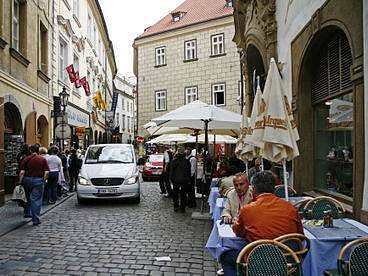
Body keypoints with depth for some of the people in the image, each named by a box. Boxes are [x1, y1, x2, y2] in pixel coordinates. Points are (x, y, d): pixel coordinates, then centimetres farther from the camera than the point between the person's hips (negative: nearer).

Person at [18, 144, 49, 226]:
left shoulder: (26, 159, 1)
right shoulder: (43, 159, 0)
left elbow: (22, 172, -5)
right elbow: (46, 172, -6)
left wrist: (20, 181, 3)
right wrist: (43, 180, 5)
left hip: (27, 179, 2)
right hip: (38, 180, -1)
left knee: (28, 197, 22)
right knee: (36, 199, 1)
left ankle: (27, 213, 35)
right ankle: (35, 219, 0)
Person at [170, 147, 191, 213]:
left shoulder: (174, 160, -8)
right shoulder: (187, 161, -7)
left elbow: (171, 171, -3)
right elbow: (189, 172, -1)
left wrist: (171, 179, 6)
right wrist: (188, 179, 7)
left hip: (176, 180, 0)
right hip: (184, 180, 0)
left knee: (175, 193, 13)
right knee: (183, 194, 9)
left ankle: (176, 207, 16)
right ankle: (182, 208, 11)